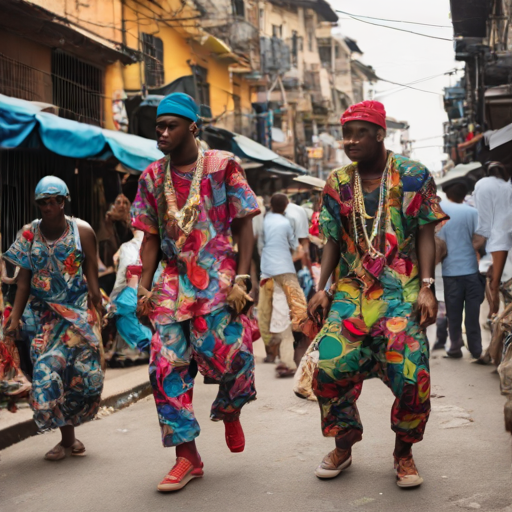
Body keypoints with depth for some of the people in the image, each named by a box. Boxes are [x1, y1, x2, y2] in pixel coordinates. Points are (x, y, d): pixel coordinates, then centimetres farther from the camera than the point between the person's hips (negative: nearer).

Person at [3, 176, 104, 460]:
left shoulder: (82, 231, -3)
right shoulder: (29, 234, 3)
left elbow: (92, 277, -1)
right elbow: (24, 279, 4)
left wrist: (97, 316, -4)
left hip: (78, 310, -1)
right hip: (46, 313, 2)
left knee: (81, 371, -7)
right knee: (48, 370, -10)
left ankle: (68, 435, 14)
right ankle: (67, 437, 4)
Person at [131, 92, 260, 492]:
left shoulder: (223, 166, -3)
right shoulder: (152, 177, 9)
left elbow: (244, 227, -3)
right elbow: (151, 237, 13)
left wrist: (241, 281, -11)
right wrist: (145, 287, 4)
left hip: (218, 279, -4)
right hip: (172, 281, 4)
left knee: (228, 357, -11)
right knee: (167, 366, -3)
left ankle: (230, 411, 26)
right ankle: (187, 456, 8)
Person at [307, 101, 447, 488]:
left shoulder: (414, 176, -1)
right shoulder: (337, 184, 8)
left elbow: (426, 236, -1)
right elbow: (333, 242, 11)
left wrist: (427, 287, -11)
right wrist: (322, 289, 1)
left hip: (401, 291, -3)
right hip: (350, 291, 3)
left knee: (411, 376, -14)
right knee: (330, 369, -10)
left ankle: (404, 454, 11)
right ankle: (343, 447, 13)